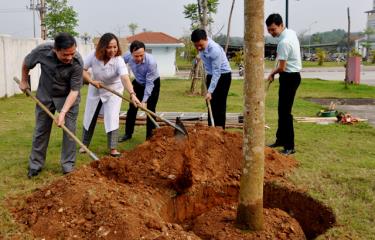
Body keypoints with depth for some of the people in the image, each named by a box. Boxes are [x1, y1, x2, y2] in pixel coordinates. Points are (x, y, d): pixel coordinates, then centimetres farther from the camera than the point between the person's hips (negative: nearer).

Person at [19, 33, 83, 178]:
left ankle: (68, 166, 9)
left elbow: (74, 90, -27)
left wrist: (63, 112, -34)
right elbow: (26, 63, -3)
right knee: (41, 130, 8)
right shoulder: (42, 51, -26)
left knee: (69, 130, -4)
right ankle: (35, 164, 20)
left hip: (68, 97, -2)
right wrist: (24, 81, 10)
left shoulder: (77, 62, -31)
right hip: (45, 95, 2)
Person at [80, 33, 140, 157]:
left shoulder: (118, 60, -31)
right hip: (95, 90, 3)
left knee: (112, 119, -13)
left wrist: (132, 94, -60)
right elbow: (82, 70, -13)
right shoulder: (94, 55, -22)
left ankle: (113, 148, -6)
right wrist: (92, 81, -28)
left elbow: (125, 78, -45)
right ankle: (84, 145, 27)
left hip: (113, 91, -3)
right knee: (89, 117, 11)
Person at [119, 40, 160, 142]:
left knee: (150, 110, -8)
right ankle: (128, 133, 21)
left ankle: (150, 137, 1)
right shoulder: (127, 56, -25)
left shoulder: (151, 62, -38)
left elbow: (149, 83, -31)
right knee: (132, 108, 7)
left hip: (153, 84, -4)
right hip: (138, 83, 5)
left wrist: (144, 100, -34)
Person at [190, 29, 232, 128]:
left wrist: (210, 91, -30)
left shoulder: (215, 49, -31)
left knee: (219, 105, -9)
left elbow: (217, 72, -29)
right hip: (211, 75, 8)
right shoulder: (201, 47, -9)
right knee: (210, 105, 9)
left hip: (223, 75, -8)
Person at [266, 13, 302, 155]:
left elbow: (282, 68, -21)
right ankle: (281, 139, 29)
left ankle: (289, 146, -3)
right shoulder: (291, 32, 7)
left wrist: (272, 74, 0)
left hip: (289, 77, -10)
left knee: (285, 112, -8)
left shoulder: (284, 42, -24)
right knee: (282, 110, 17)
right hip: (291, 75, 10)